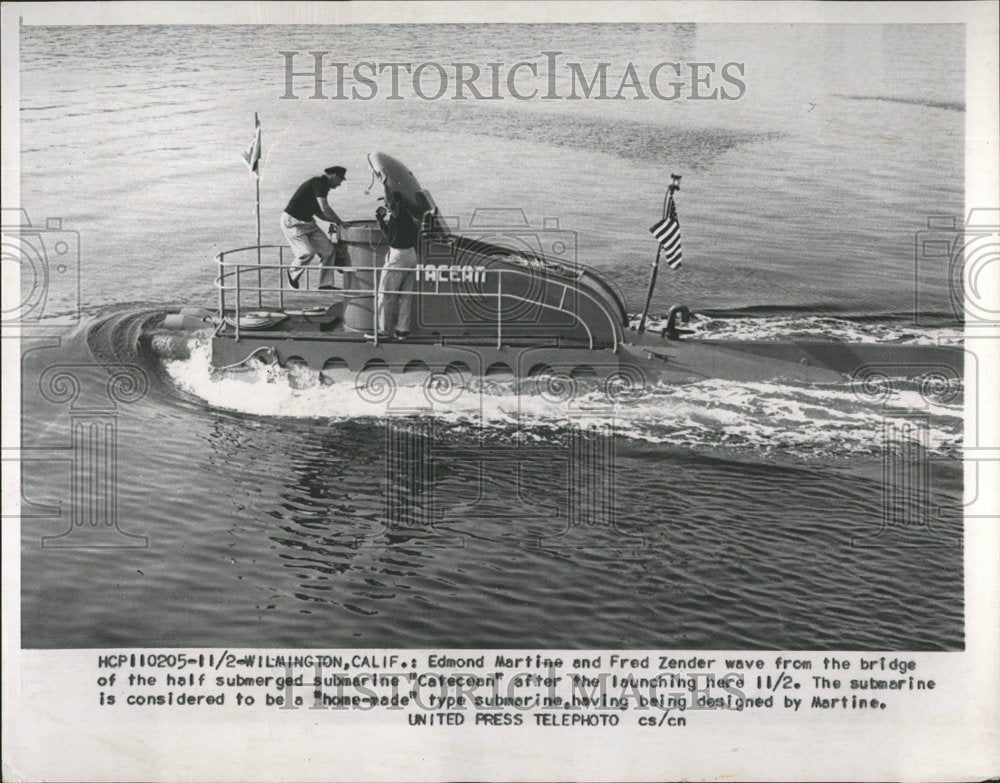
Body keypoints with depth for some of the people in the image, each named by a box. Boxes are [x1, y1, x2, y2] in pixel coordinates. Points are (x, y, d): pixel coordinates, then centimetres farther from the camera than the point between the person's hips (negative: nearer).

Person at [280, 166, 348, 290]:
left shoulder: (322, 185, 12)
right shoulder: (319, 183, -18)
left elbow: (318, 211, 22)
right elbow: (325, 209, -26)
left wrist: (335, 222, 11)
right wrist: (340, 222, -13)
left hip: (308, 222, 10)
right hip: (292, 222, -10)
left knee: (328, 249, 0)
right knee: (307, 252, -20)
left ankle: (325, 284, 6)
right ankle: (292, 273, 9)